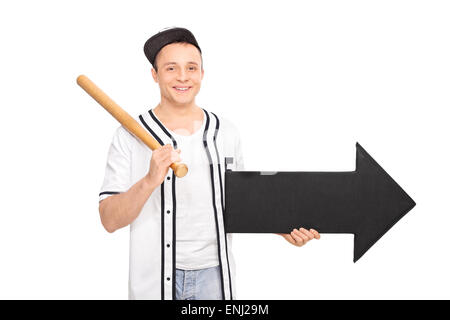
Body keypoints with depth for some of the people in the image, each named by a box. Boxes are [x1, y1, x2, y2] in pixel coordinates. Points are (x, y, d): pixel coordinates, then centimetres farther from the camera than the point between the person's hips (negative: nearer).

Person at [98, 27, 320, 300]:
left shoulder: (227, 133, 6)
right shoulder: (130, 137, -5)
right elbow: (110, 220, -11)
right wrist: (150, 181, -26)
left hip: (214, 276, 2)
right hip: (155, 280, -2)